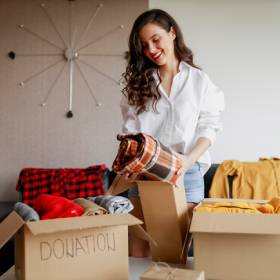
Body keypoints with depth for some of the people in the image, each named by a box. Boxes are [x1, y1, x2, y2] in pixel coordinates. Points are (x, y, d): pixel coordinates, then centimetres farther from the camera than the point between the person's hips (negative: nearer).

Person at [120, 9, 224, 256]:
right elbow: (131, 128, 7)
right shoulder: (138, 82, 12)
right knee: (137, 252, 2)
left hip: (186, 174, -2)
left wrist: (189, 159, -18)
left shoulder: (199, 80, 4)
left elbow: (208, 128, 0)